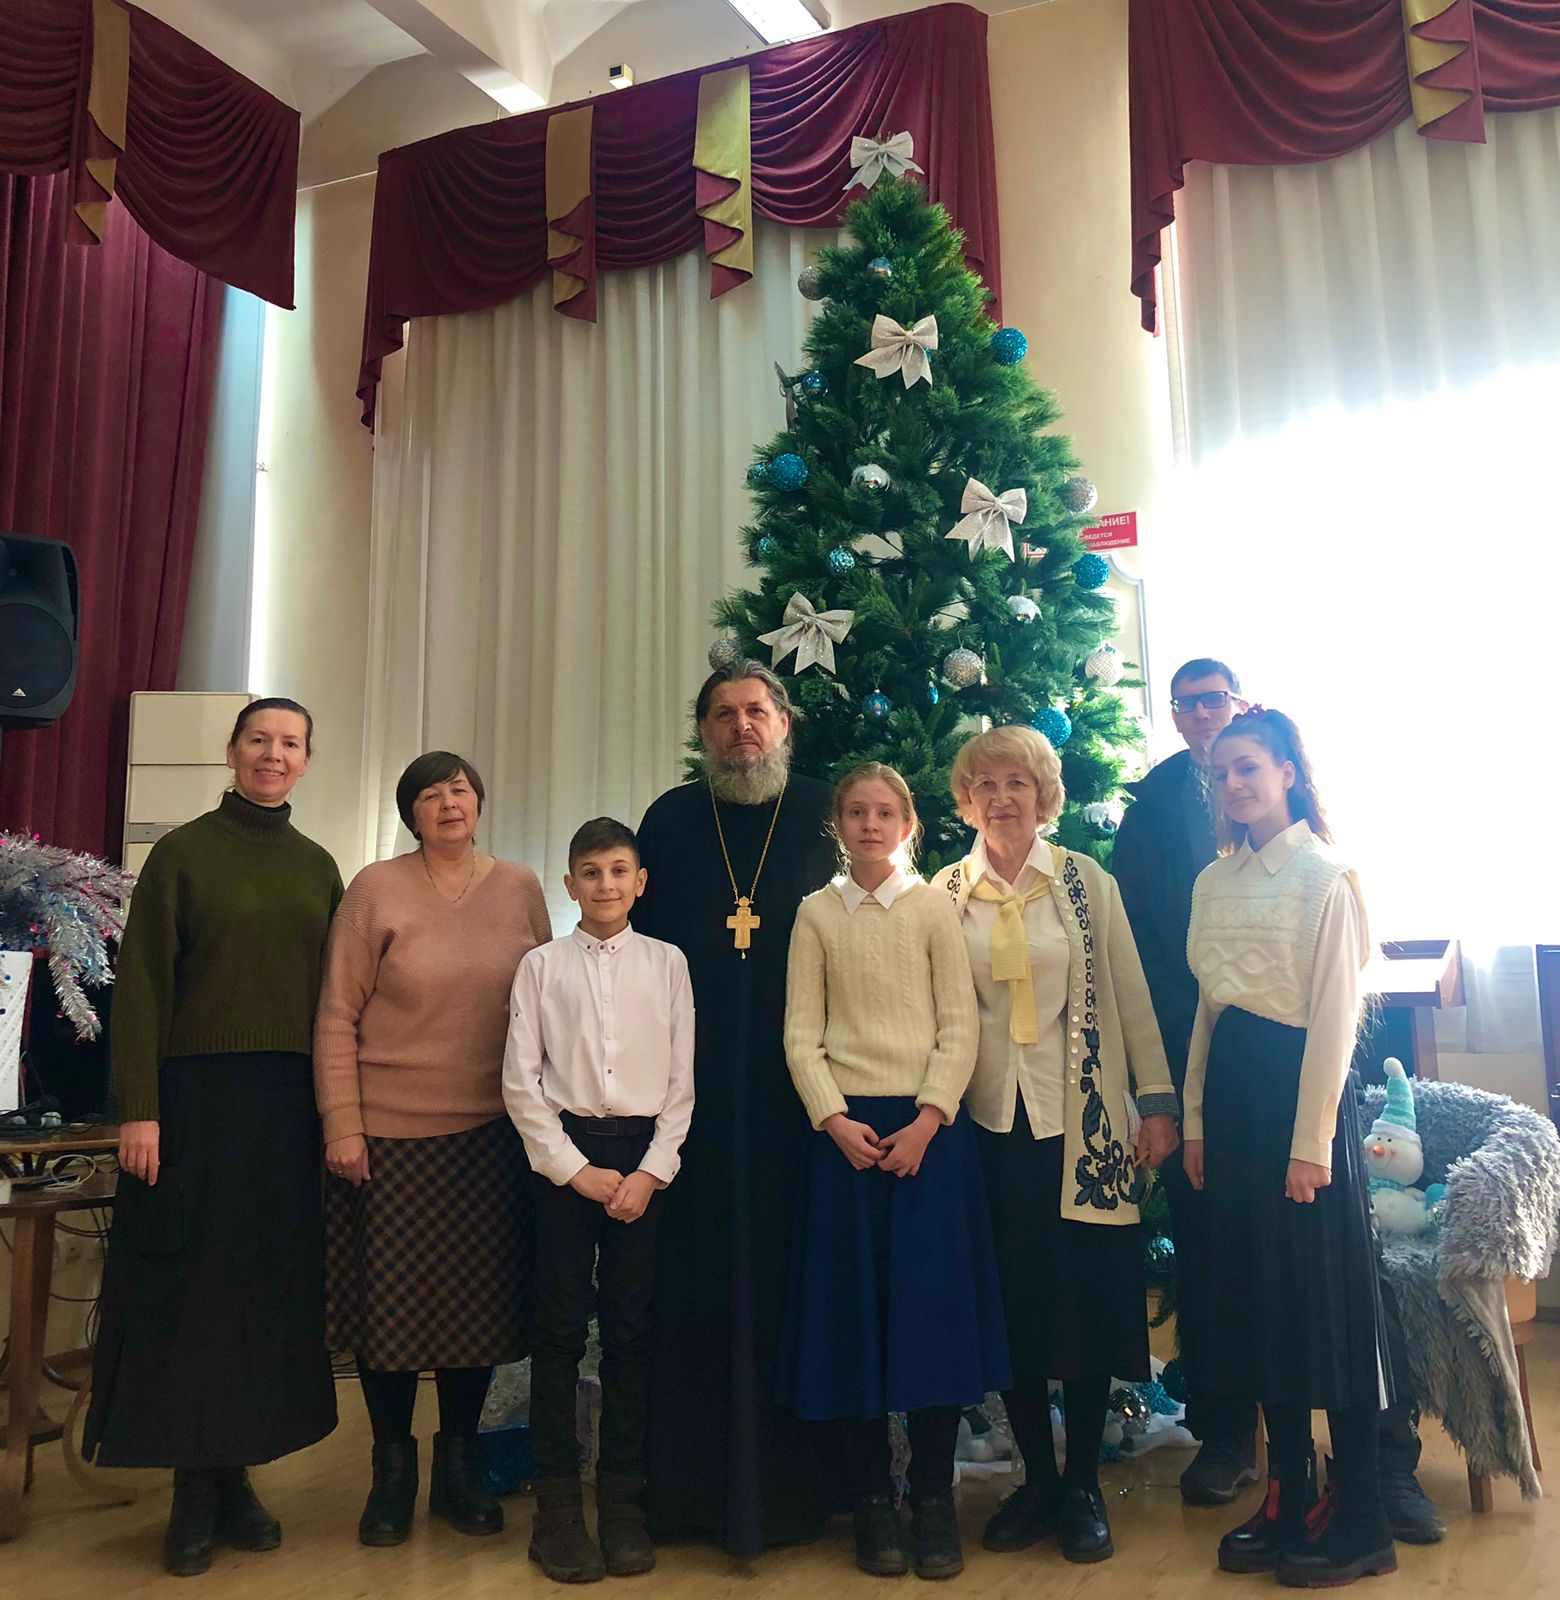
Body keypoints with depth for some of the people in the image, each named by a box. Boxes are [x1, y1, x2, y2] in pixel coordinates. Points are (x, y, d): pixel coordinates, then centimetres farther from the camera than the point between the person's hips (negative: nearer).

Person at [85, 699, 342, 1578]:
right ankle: (194, 1488, 14)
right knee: (191, 1283, 2)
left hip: (289, 1101, 4)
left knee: (273, 1283, 8)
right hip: (198, 1093, -4)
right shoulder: (183, 852, -1)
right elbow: (142, 985, -5)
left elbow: (335, 992, 11)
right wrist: (138, 1109, -12)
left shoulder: (318, 867, 10)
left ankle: (237, 1473, 21)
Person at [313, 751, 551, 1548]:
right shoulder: (376, 889, -3)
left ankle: (459, 1460, 27)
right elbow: (337, 1016, -4)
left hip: (494, 1132, 2)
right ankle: (392, 1468, 25)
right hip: (391, 1131, -2)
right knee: (391, 1298, 6)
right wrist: (341, 1126, -8)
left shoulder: (521, 888, 4)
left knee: (481, 1297, 8)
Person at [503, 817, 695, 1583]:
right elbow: (521, 1081, -1)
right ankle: (557, 1504, 15)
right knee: (559, 1331, 4)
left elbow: (682, 1080, 3)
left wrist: (651, 1172, -6)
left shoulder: (667, 963, 4)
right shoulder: (541, 966, 2)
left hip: (644, 1153, 1)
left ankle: (622, 1499, 18)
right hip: (563, 1150, -1)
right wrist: (575, 1169, -6)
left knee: (630, 1332, 6)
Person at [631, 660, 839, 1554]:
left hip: (797, 1089, -1)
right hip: (693, 1089, 1)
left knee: (788, 1275, 3)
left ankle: (790, 1479, 17)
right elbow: (639, 944, 9)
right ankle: (690, 1476, 17)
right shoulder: (671, 821, 10)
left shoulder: (826, 814, 6)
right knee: (695, 1273, 4)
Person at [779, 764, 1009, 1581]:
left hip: (927, 1125, -1)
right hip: (845, 1128, 1)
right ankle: (873, 1503, 15)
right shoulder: (816, 913, 6)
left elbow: (959, 1027, -2)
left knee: (933, 1304, -1)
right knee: (855, 1310, 3)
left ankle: (934, 1500, 12)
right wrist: (834, 1121, -9)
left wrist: (926, 1122, -11)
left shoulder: (934, 907, 3)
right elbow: (801, 1033, 3)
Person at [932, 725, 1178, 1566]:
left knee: (1088, 1295, 4)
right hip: (990, 1119, 1)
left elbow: (1131, 994, 1)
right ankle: (1036, 1477, 24)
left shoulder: (1086, 882, 0)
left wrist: (1156, 1103, -2)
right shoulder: (947, 893, 3)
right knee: (1012, 1299, 8)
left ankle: (1082, 1485, 20)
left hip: (1082, 1118, -1)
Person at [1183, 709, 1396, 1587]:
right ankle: (1288, 1499, 24)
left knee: (1325, 1298, 0)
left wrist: (1311, 1141, -15)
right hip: (1231, 1089, 7)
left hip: (1299, 1084, -7)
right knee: (1256, 1293, 11)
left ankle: (1360, 1521, 13)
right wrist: (1196, 1120, 10)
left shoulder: (1325, 874, -8)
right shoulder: (1214, 880, 12)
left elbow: (1335, 1014, -12)